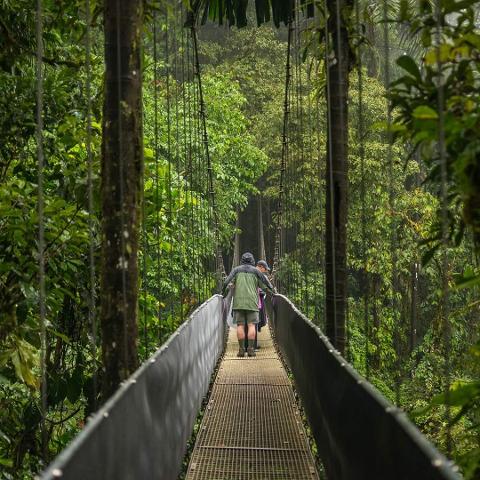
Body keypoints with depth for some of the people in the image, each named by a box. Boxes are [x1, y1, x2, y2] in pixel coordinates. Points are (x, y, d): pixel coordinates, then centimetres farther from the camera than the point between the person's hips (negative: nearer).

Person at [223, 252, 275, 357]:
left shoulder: (236, 270, 9)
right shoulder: (256, 271, 8)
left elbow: (227, 282, -2)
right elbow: (266, 284, 9)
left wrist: (224, 293, 9)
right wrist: (273, 291, 24)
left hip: (238, 302, 1)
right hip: (252, 302, -1)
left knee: (240, 325, 0)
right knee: (251, 325, -1)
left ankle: (241, 349, -4)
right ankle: (251, 349, -8)